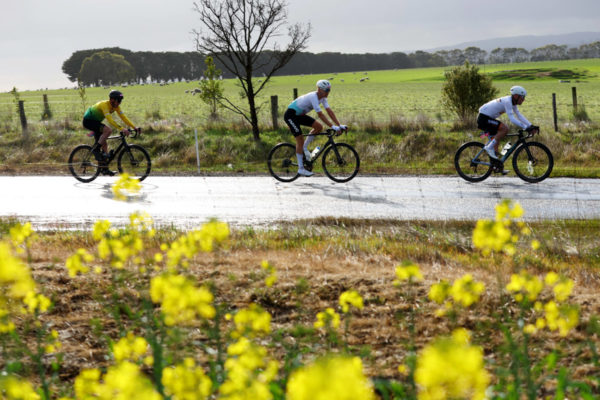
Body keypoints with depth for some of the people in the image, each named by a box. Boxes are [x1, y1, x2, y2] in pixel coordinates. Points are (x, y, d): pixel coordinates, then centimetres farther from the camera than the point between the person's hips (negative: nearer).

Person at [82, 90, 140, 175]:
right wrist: (121, 129, -49)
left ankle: (104, 169, 9)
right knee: (108, 130, -30)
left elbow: (123, 117, -7)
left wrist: (134, 127, -17)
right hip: (88, 120, -9)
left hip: (95, 121, 9)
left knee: (104, 144, 4)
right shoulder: (104, 105, -30)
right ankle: (96, 150, -19)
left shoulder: (116, 107, -5)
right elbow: (110, 120, -40)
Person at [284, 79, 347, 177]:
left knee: (319, 127, -4)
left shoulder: (322, 98, -3)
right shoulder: (313, 97, -29)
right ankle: (301, 168, -7)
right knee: (300, 139, -12)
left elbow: (330, 111, -6)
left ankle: (304, 148, 9)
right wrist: (333, 126, -36)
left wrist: (339, 125, -15)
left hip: (299, 115, 9)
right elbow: (320, 115, -34)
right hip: (290, 115, -9)